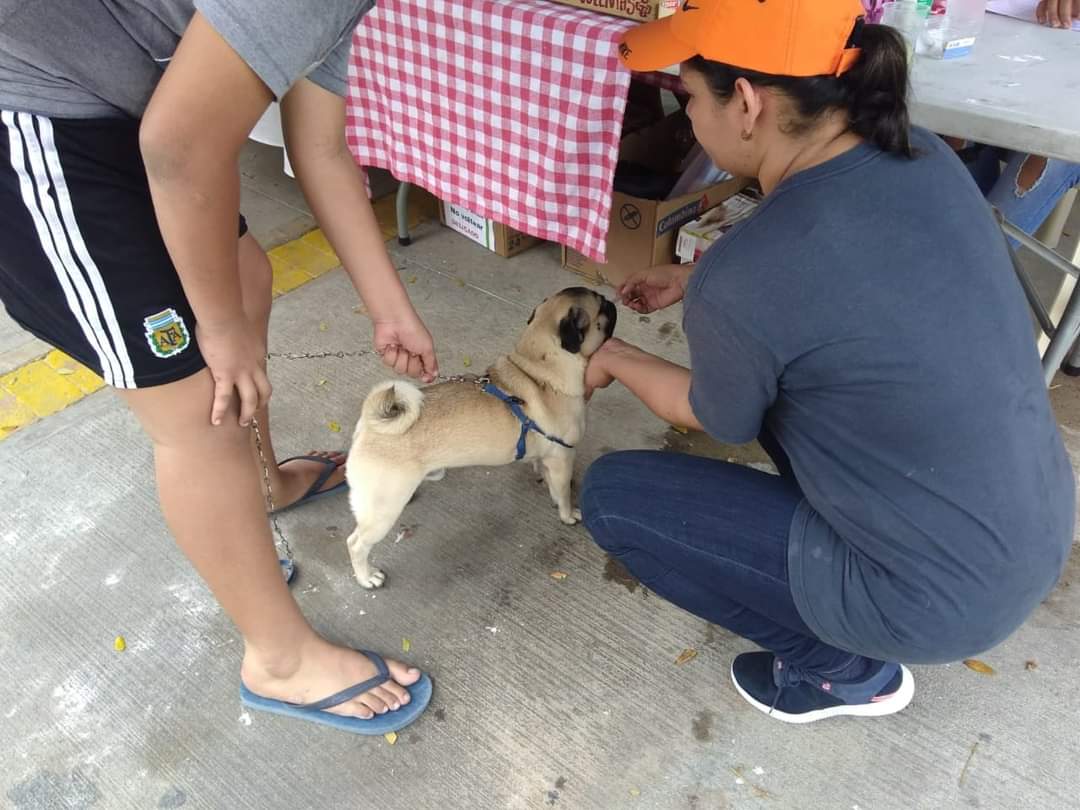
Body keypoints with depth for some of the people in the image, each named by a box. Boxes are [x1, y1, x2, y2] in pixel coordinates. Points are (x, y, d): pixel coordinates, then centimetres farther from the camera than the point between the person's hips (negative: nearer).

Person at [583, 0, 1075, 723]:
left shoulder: (741, 282, -28)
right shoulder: (925, 157, -6)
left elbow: (720, 420, -6)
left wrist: (617, 361, 11)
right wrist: (693, 284, 20)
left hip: (943, 598, -7)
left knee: (611, 494, 1)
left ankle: (845, 669, 12)